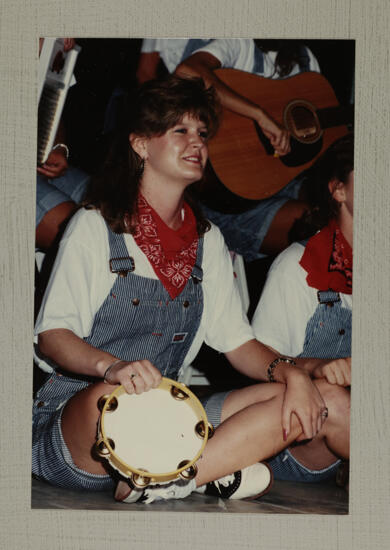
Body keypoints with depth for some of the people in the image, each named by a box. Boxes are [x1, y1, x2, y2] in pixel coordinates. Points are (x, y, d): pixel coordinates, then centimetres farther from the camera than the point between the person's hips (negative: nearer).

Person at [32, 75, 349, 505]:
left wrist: (290, 372, -11)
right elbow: (52, 335, -11)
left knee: (323, 399, -10)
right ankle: (215, 470, -12)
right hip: (74, 410, -5)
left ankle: (162, 481, -20)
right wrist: (112, 365, -32)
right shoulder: (95, 227, -3)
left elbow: (238, 341, 10)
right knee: (111, 396, -43)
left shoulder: (208, 240, 12)